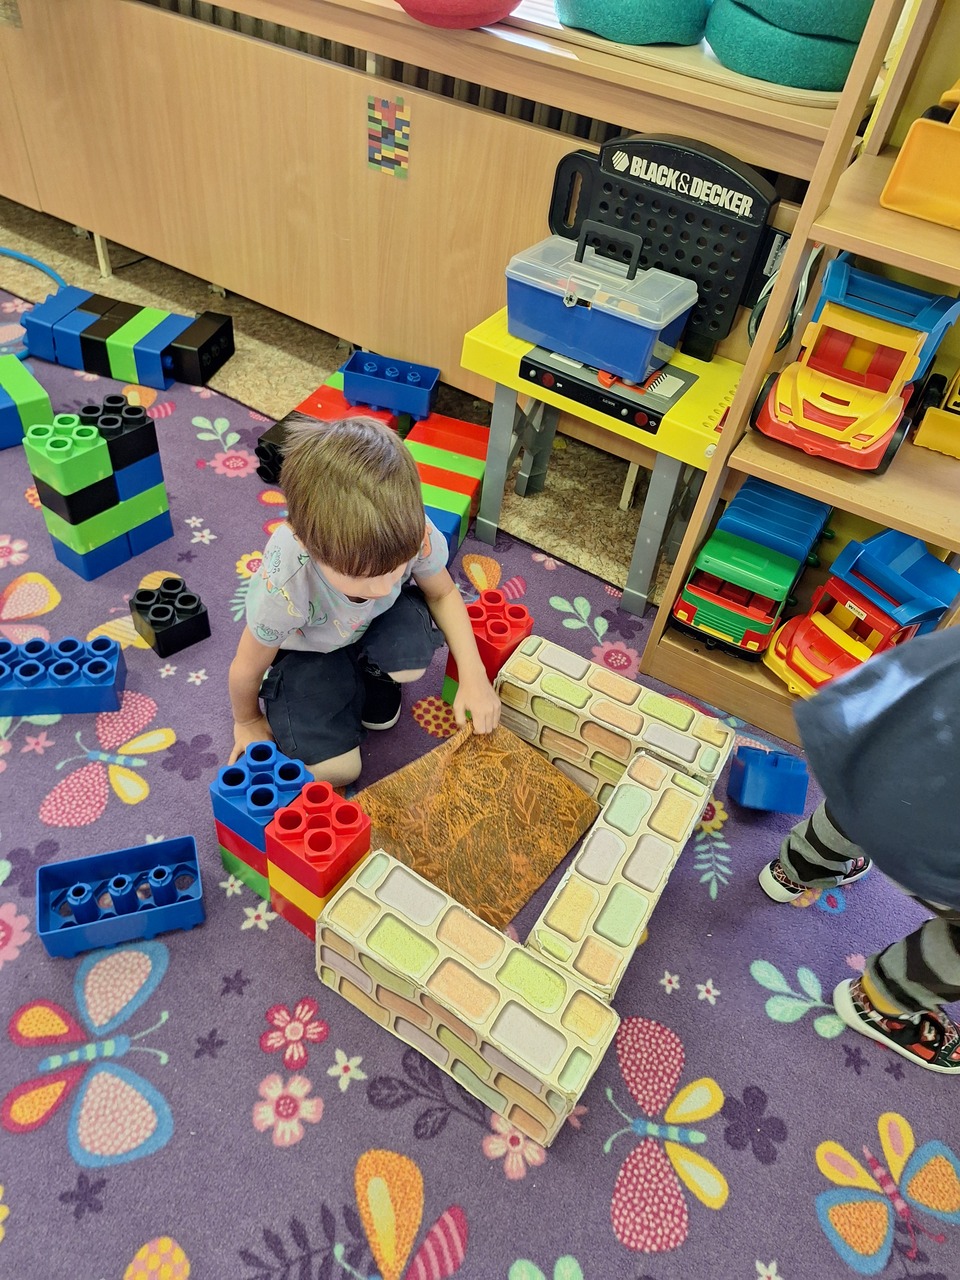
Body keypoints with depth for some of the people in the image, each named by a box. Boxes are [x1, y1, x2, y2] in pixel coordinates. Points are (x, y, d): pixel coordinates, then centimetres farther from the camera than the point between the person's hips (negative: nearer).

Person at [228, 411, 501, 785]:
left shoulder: (411, 533, -35)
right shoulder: (284, 587, -42)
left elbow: (443, 593, -10)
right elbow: (247, 667, -19)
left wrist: (474, 676, -20)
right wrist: (247, 722, 2)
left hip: (375, 624, 2)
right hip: (306, 647, -2)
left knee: (411, 659, -31)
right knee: (334, 770, -15)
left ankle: (370, 675, 7)